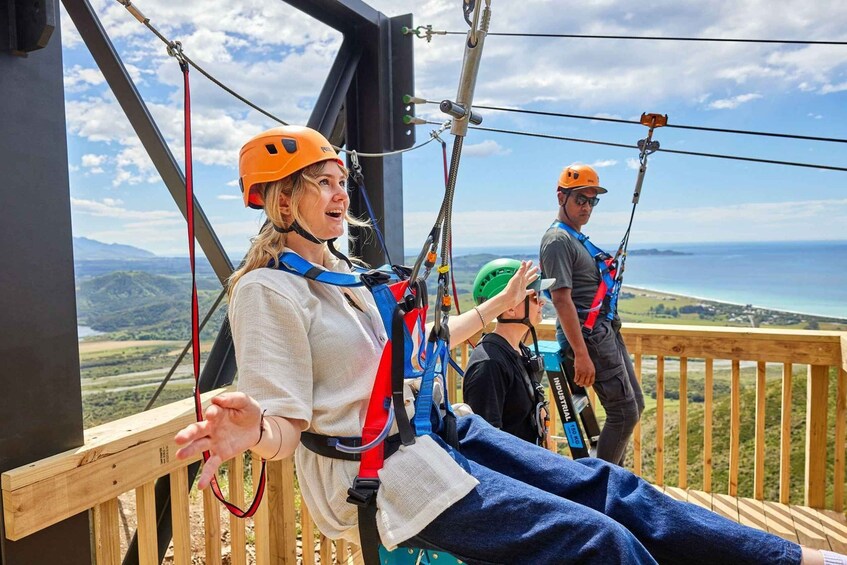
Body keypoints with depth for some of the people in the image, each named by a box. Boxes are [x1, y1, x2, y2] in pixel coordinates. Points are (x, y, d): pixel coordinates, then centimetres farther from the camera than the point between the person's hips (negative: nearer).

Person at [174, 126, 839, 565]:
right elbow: (283, 429, -16)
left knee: (602, 484, 1)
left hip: (433, 429, 8)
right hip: (378, 474, -8)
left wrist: (499, 303, 27)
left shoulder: (342, 270, 12)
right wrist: (252, 432, -40)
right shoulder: (266, 289, -13)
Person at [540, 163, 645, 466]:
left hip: (607, 331, 10)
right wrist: (581, 354, -24)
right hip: (590, 336, -10)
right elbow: (562, 299, -21)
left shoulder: (577, 237, 18)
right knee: (624, 413, -8)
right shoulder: (557, 239, -13)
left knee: (635, 405, 15)